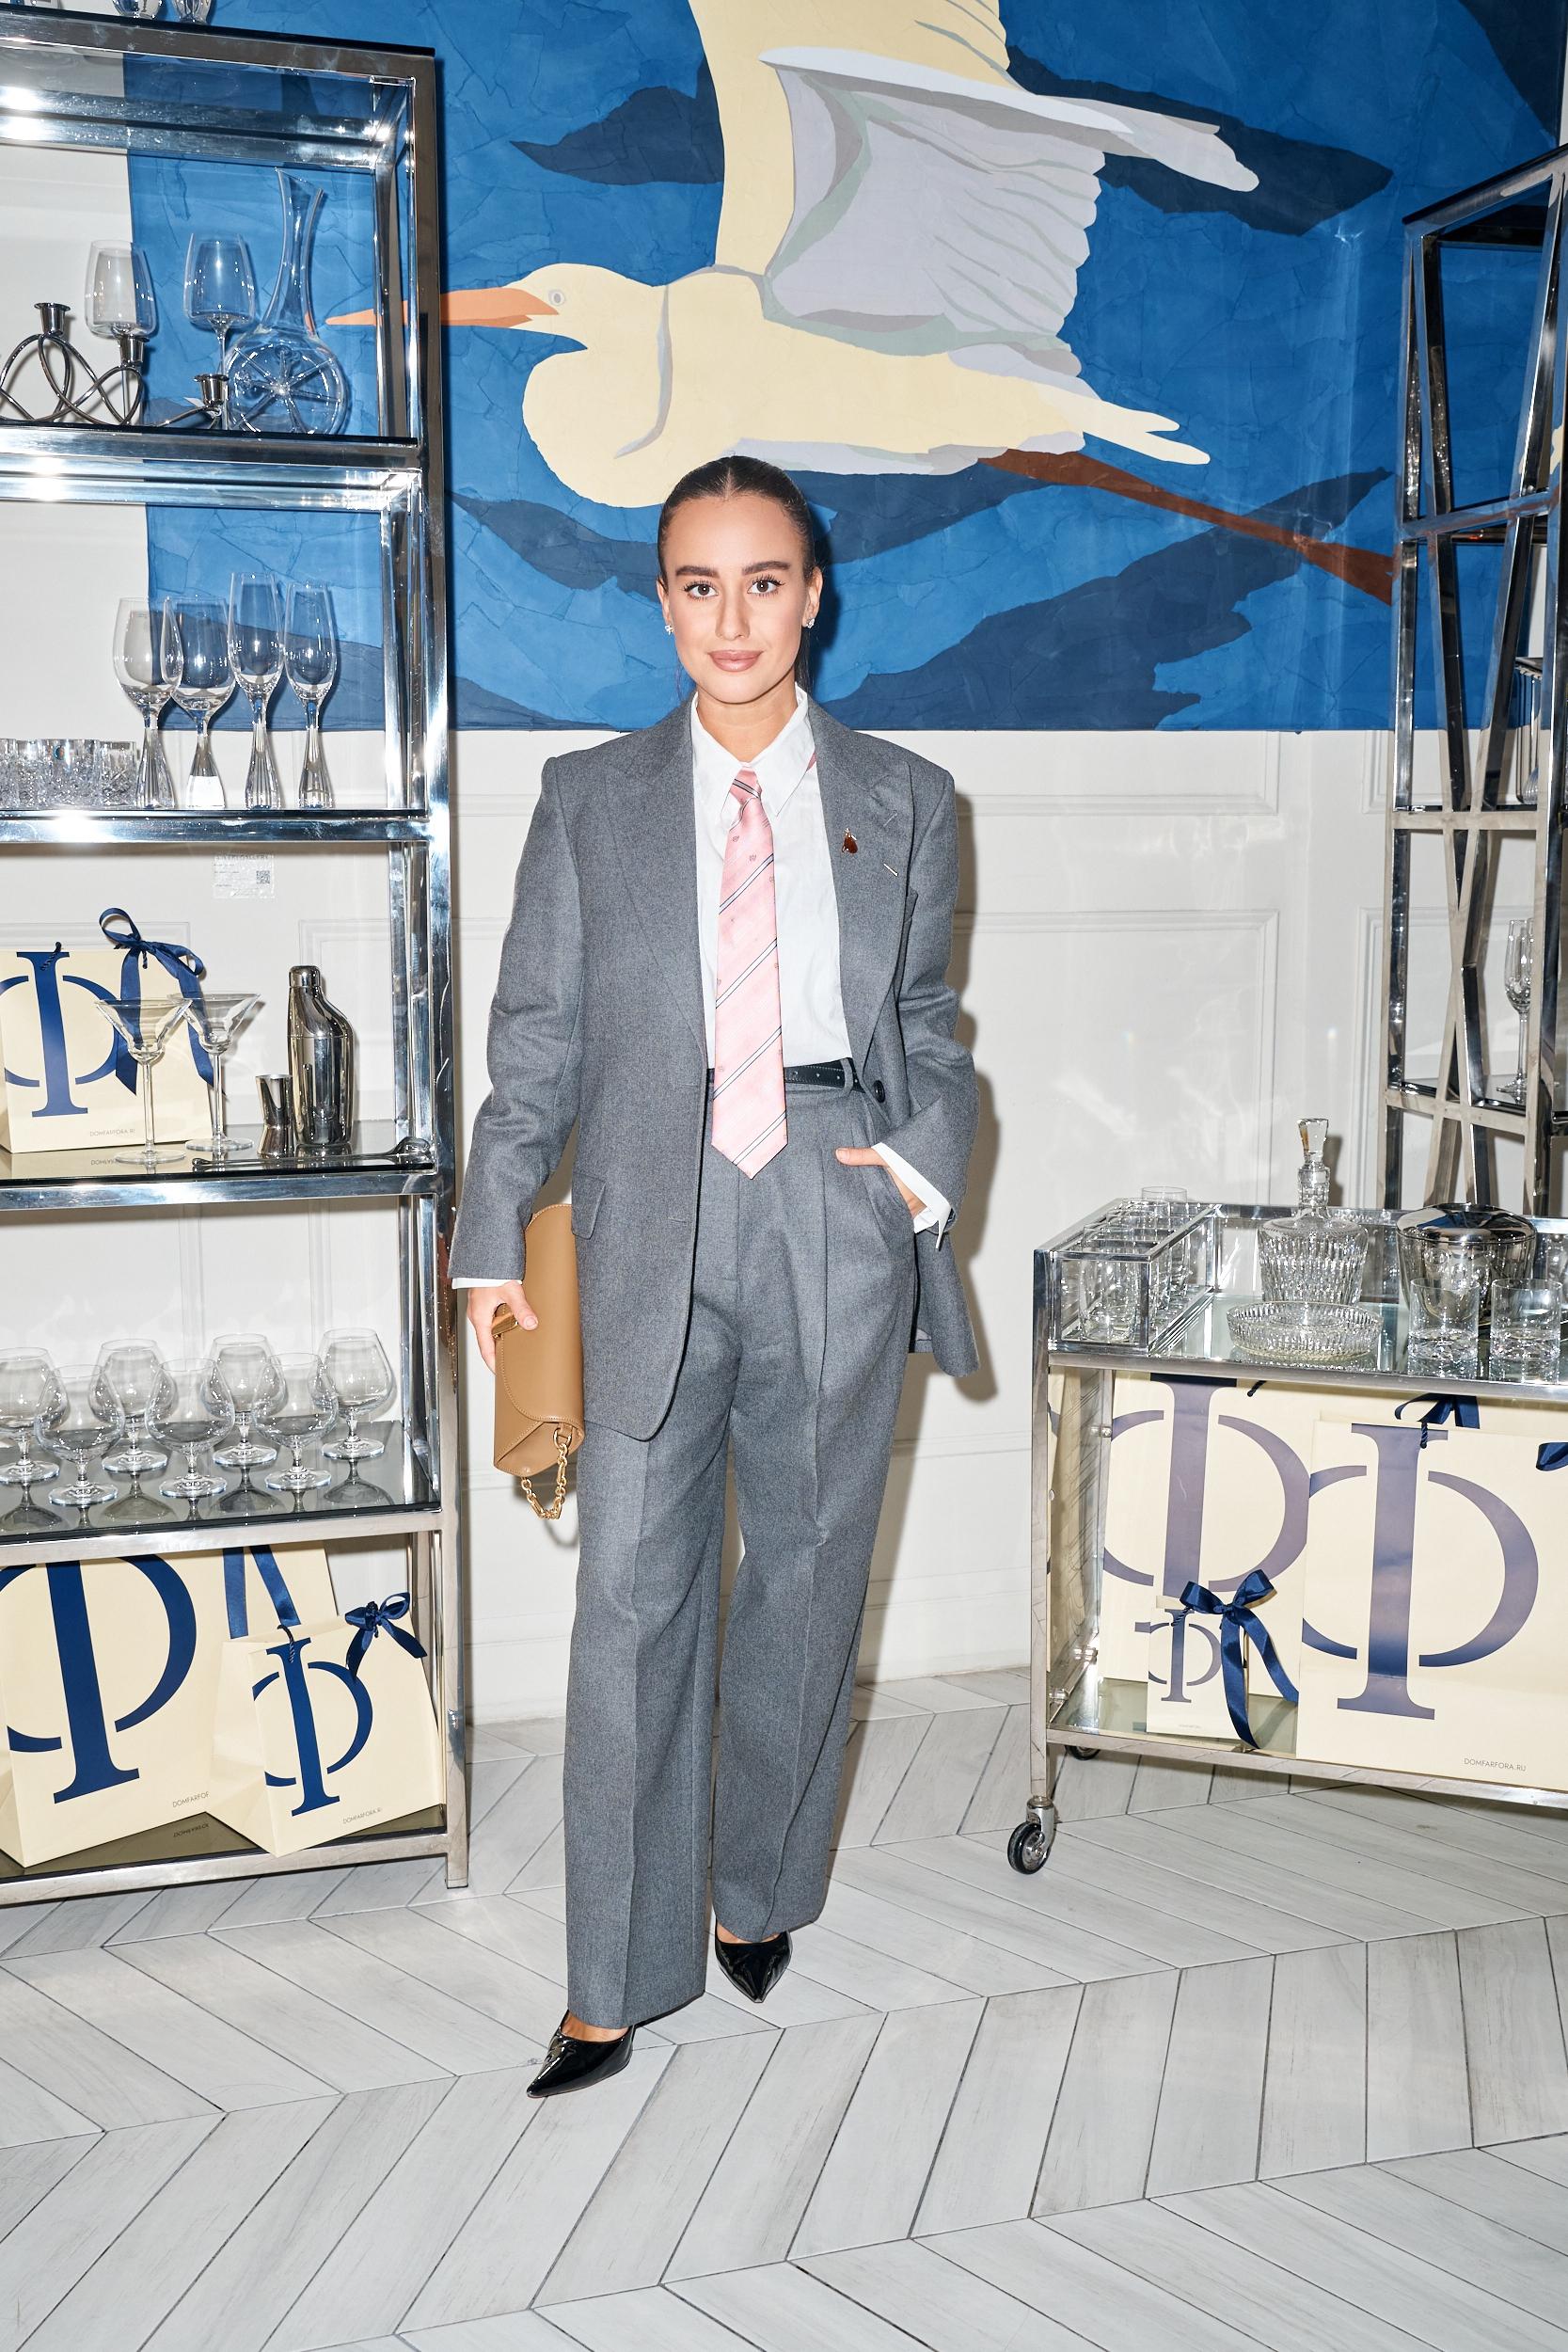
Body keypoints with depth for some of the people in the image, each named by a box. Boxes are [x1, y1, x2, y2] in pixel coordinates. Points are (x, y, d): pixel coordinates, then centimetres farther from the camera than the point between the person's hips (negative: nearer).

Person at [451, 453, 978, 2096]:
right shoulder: (590, 800, 7)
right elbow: (537, 1035, 7)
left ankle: (757, 1888, 34)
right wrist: (495, 1232, 3)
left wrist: (927, 1155, -3)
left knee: (807, 1577, 10)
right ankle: (621, 1976, 16)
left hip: (842, 1222, 1)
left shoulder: (902, 801, 9)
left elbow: (925, 1020, 15)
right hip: (654, 1228, 0)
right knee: (633, 1595, 1)